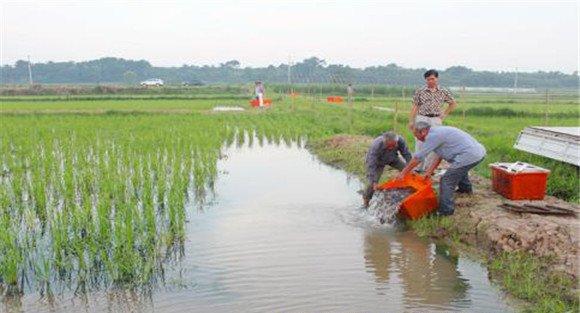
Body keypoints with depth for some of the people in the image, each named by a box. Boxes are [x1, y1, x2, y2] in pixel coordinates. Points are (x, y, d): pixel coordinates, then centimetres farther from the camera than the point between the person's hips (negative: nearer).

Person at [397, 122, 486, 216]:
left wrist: (403, 173, -4)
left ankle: (446, 210, -6)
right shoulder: (438, 132, 17)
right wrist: (430, 171, 18)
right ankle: (466, 188, 59)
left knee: (446, 181, -8)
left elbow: (418, 157, -11)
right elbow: (439, 155, 20)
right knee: (460, 169, 38)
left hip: (470, 156, -11)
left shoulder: (433, 136, -13)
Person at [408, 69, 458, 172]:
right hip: (422, 119, -2)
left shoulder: (443, 92, 5)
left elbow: (453, 104, 17)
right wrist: (411, 121, -4)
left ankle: (429, 167, 11)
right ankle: (418, 167, 3)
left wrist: (444, 114, 7)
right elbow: (415, 107, 2)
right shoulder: (420, 91, 1)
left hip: (436, 120, 2)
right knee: (420, 144, -3)